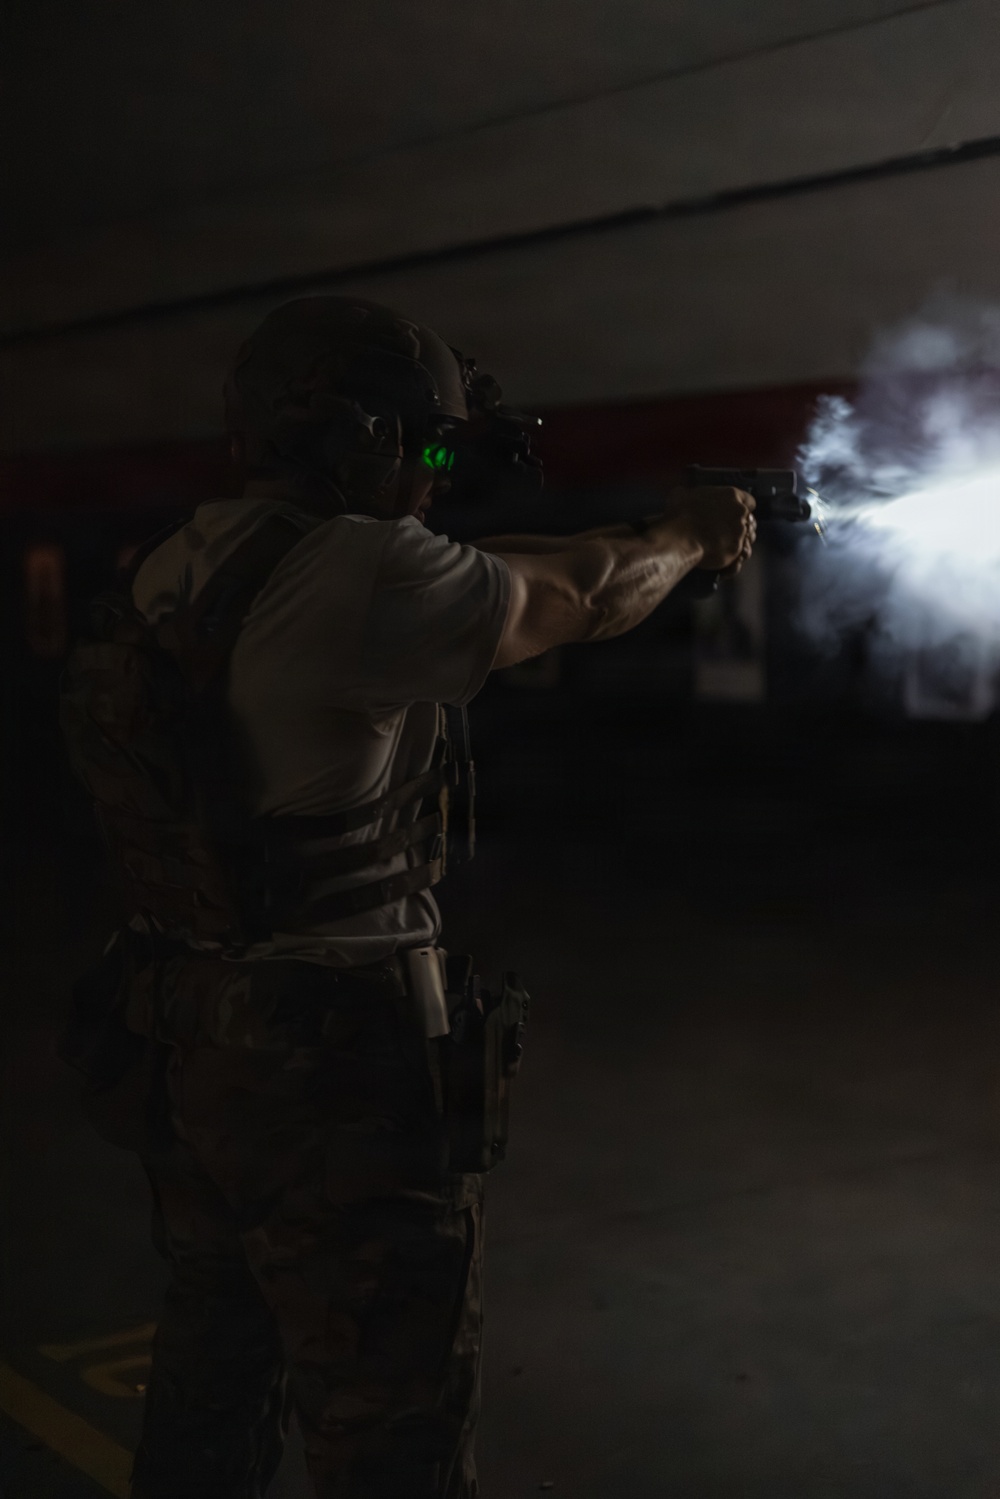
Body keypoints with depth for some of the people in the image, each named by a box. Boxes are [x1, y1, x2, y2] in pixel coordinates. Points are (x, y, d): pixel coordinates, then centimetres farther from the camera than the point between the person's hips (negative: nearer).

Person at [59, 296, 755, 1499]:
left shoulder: (185, 567, 6)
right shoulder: (353, 575, -21)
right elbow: (580, 603, -7)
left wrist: (644, 536, 18)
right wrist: (684, 535, 13)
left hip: (187, 1048, 9)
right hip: (335, 1069, -9)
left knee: (211, 1398, 24)